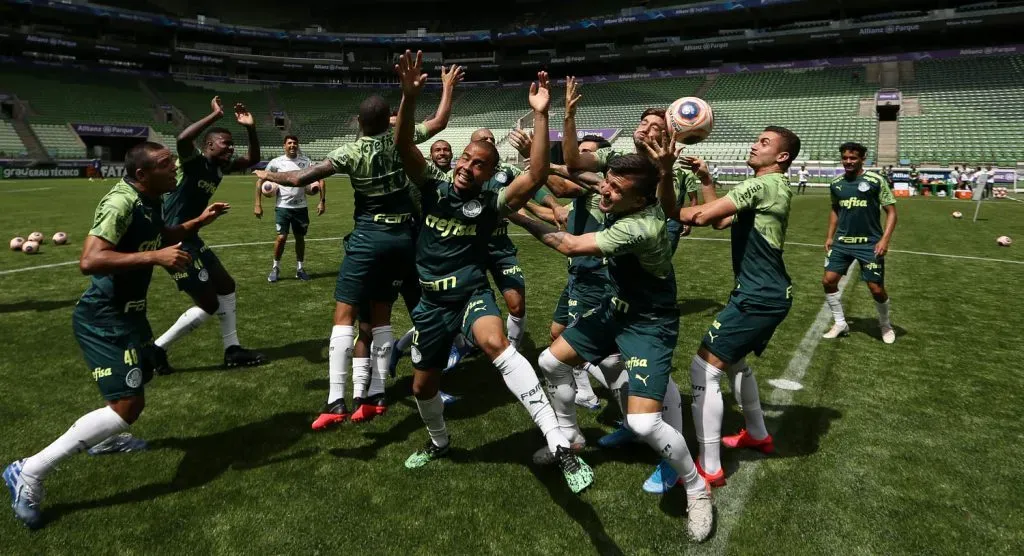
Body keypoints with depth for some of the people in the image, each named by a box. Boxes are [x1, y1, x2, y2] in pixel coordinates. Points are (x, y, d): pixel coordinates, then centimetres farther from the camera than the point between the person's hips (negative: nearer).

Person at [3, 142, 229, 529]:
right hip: (103, 319, -11)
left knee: (144, 372, 30)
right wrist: (155, 256, -35)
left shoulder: (149, 200, 5)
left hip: (127, 312, 11)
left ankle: (106, 437, 52)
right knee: (128, 404, -16)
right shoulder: (121, 202, -24)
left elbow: (160, 236, 26)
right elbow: (89, 261, -35)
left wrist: (197, 222, 13)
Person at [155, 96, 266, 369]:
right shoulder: (193, 161, -15)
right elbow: (182, 139, -38)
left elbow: (252, 159, 17)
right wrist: (215, 115, -30)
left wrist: (250, 128, 2)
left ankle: (232, 351, 28)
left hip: (190, 238, 10)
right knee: (208, 305, -4)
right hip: (173, 241, -10)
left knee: (226, 286, 17)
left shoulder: (220, 167, 8)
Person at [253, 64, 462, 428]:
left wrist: (269, 175, 8)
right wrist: (448, 87, 28)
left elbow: (301, 178, -10)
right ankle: (375, 395, 13)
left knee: (344, 315, -3)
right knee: (381, 315, 12)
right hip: (403, 236, 4)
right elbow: (440, 122, 16)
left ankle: (335, 401, -12)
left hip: (369, 236, -4)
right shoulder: (400, 140, 0)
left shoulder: (351, 152, -8)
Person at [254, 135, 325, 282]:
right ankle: (275, 268, 12)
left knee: (300, 238, 8)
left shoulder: (306, 161, 0)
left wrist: (322, 201, -5)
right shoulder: (276, 162, -4)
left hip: (300, 207, 2)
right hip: (282, 206, -2)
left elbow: (320, 180, 3)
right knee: (281, 237, -8)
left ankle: (299, 268, 22)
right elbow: (260, 180, 1)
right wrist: (258, 204, -3)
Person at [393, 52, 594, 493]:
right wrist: (409, 96, -30)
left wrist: (540, 115, -26)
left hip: (472, 293, -4)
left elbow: (536, 177, -21)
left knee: (495, 343, -37)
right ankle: (439, 442, 48)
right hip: (432, 301, 4)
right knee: (422, 384, 15)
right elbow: (404, 146, -14)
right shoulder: (433, 187, 1)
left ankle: (559, 446, -39)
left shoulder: (492, 203, -6)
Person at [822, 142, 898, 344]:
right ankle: (840, 323, 17)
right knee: (828, 280, -1)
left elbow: (891, 211, -7)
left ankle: (885, 324, 28)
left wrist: (885, 239, -17)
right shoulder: (836, 184, 4)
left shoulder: (876, 181, -10)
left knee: (877, 289, 0)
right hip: (842, 242, 4)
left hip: (869, 243, -4)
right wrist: (830, 236, 14)